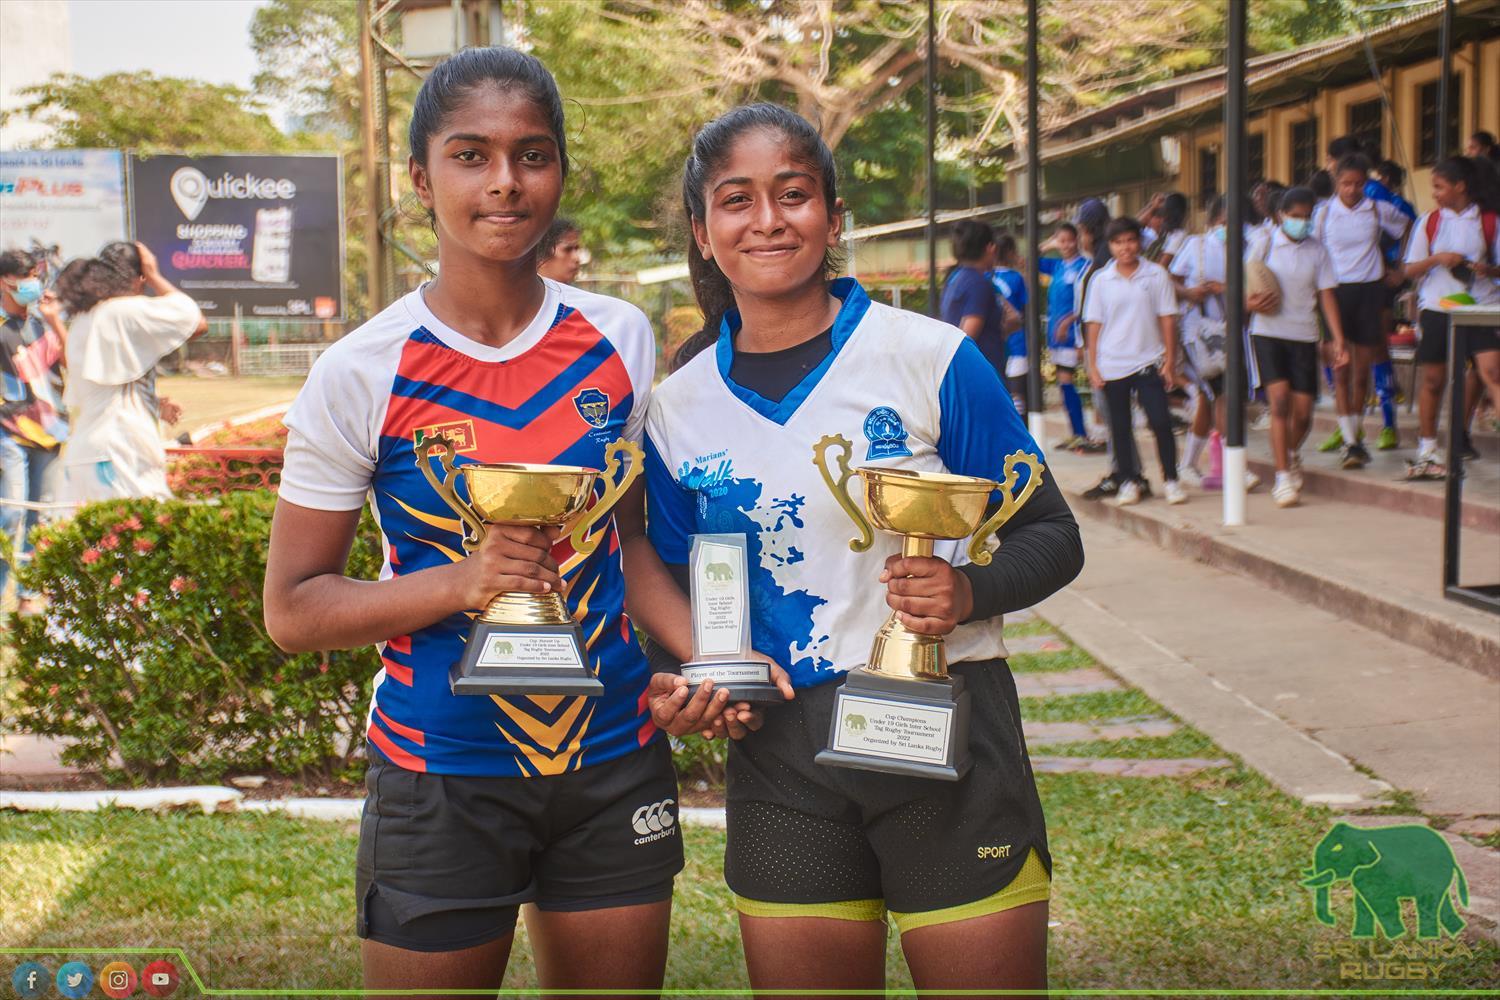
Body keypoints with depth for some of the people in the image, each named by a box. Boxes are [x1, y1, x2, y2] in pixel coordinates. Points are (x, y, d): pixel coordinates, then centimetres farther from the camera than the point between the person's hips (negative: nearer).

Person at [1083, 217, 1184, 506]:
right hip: (1112, 366, 1)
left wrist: (1170, 360, -2)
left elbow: (1167, 318, 2)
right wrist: (1093, 366, 0)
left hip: (1148, 362, -1)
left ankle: (1171, 480, 3)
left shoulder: (1156, 275, 1)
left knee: (1161, 421, -7)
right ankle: (1128, 481, 16)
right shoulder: (1102, 281, 3)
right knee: (1120, 426, 6)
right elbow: (1094, 324, 5)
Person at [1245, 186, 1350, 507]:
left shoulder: (1317, 250, 6)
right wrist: (1251, 303, -16)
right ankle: (1283, 476, -11)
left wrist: (1338, 339, -2)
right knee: (1280, 401, -16)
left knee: (1303, 411, 0)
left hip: (1304, 336, 2)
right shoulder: (1263, 243, 1)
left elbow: (1326, 295, 5)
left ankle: (1291, 453, 33)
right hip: (1268, 332, -2)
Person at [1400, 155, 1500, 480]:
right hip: (1437, 307, 2)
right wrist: (1437, 259, -13)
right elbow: (1411, 269, 5)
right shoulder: (1429, 222, 7)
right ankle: (1426, 451, 20)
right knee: (1433, 379, 8)